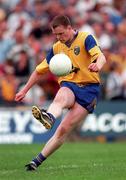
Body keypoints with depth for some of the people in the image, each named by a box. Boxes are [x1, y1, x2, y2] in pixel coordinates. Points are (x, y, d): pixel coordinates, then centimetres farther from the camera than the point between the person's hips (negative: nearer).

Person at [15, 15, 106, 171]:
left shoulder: (85, 39, -5)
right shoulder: (56, 48, 12)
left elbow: (101, 56, -22)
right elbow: (39, 70, 22)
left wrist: (97, 65, -46)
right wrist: (24, 90, 20)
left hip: (89, 89, -4)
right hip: (69, 86, 4)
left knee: (64, 130, -15)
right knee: (60, 98, -36)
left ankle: (38, 160, -17)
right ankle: (49, 117, -66)